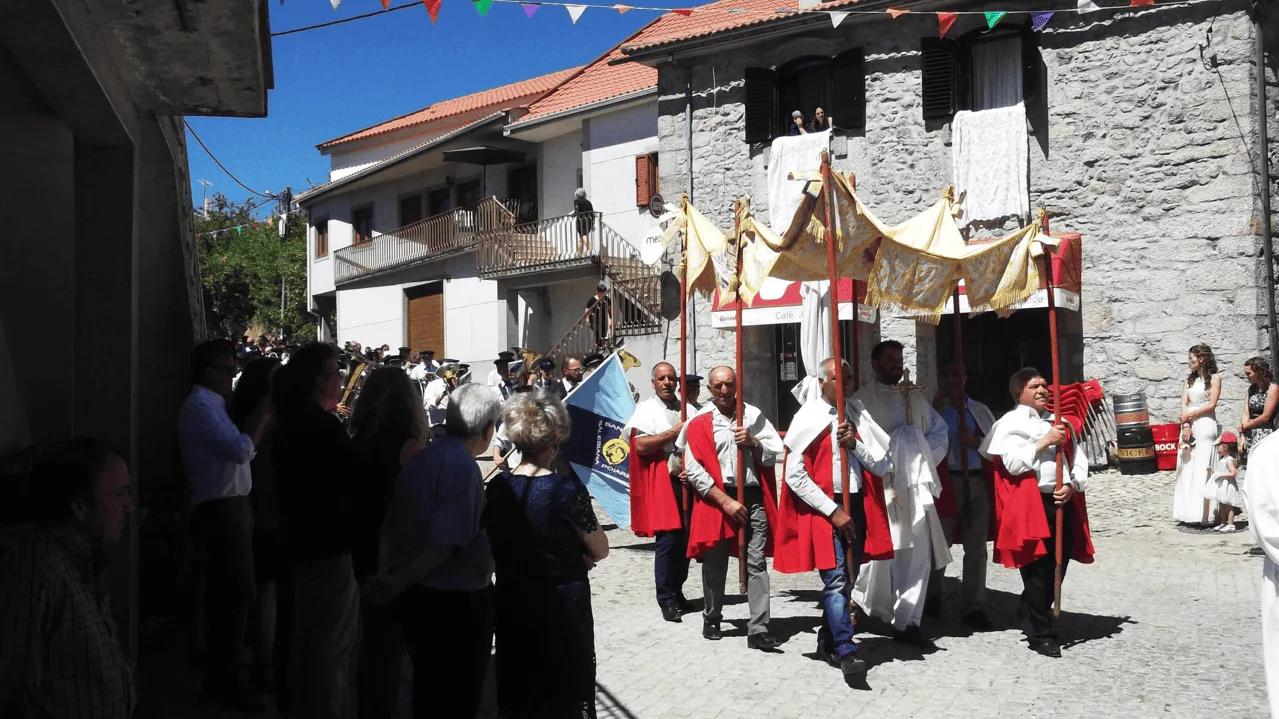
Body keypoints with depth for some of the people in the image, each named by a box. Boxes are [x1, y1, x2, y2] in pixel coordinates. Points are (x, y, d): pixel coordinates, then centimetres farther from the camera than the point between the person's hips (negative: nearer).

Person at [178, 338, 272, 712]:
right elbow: (241, 450, -23)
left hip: (227, 507, 10)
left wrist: (261, 415, 6)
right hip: (222, 510, -10)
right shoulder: (199, 406, -14)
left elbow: (239, 447, 16)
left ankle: (220, 672, 27)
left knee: (225, 592, 16)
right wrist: (263, 412, -12)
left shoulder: (211, 405, 17)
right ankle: (224, 680, -1)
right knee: (239, 593, -9)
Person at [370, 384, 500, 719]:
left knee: (429, 688, 23)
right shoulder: (462, 465, -21)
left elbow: (392, 529, 7)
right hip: (455, 603, -8)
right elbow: (445, 543, -26)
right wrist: (402, 581, -14)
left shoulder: (419, 458, 3)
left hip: (414, 596, 8)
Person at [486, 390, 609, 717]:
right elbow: (600, 551, -11)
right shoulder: (567, 489, -20)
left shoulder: (497, 488, -7)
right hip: (563, 604, -4)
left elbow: (498, 547, 6)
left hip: (512, 603, 4)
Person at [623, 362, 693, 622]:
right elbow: (641, 446, -11)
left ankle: (676, 590, 22)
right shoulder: (646, 409, 1)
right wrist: (674, 432, -11)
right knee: (667, 539, -8)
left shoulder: (689, 410, 17)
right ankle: (666, 599, 1)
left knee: (687, 537, 7)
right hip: (662, 480, -5)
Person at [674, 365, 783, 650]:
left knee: (757, 564, -3)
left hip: (753, 497, 1)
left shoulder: (753, 415, 8)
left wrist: (752, 443, -12)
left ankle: (758, 630, 0)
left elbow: (775, 454, 7)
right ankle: (711, 620, 30)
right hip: (716, 499, -1)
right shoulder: (698, 423, 1)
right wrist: (726, 502, -12)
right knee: (714, 565, 10)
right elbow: (694, 470, -7)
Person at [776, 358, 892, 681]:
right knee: (836, 579, -13)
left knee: (847, 578, 12)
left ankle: (827, 642, 27)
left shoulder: (858, 417, 11)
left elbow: (882, 466, 7)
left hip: (856, 505, 6)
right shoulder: (808, 418, -6)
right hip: (822, 507, -6)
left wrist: (854, 444, -11)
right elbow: (794, 475, -11)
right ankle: (847, 652, -12)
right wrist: (833, 511, -13)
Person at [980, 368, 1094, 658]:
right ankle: (1040, 634, 10)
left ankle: (1030, 616, 32)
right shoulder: (1010, 423, -1)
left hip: (1064, 502, 6)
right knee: (1038, 571, -3)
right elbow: (1013, 463, -12)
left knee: (1058, 566, 11)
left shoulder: (1058, 422, 18)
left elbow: (1078, 458, 15)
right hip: (1030, 504, -6)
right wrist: (1044, 442, -14)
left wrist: (1073, 485, -2)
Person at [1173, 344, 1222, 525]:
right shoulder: (1190, 379, 17)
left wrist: (1190, 415, -7)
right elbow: (1184, 404, 8)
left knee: (1202, 468, -8)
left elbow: (1211, 404, -7)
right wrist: (1186, 425, -5)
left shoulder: (1214, 377, 0)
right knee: (1187, 468, 1)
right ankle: (1188, 513, 2)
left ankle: (1204, 515, -8)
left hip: (1205, 424, -6)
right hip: (1189, 426, 6)